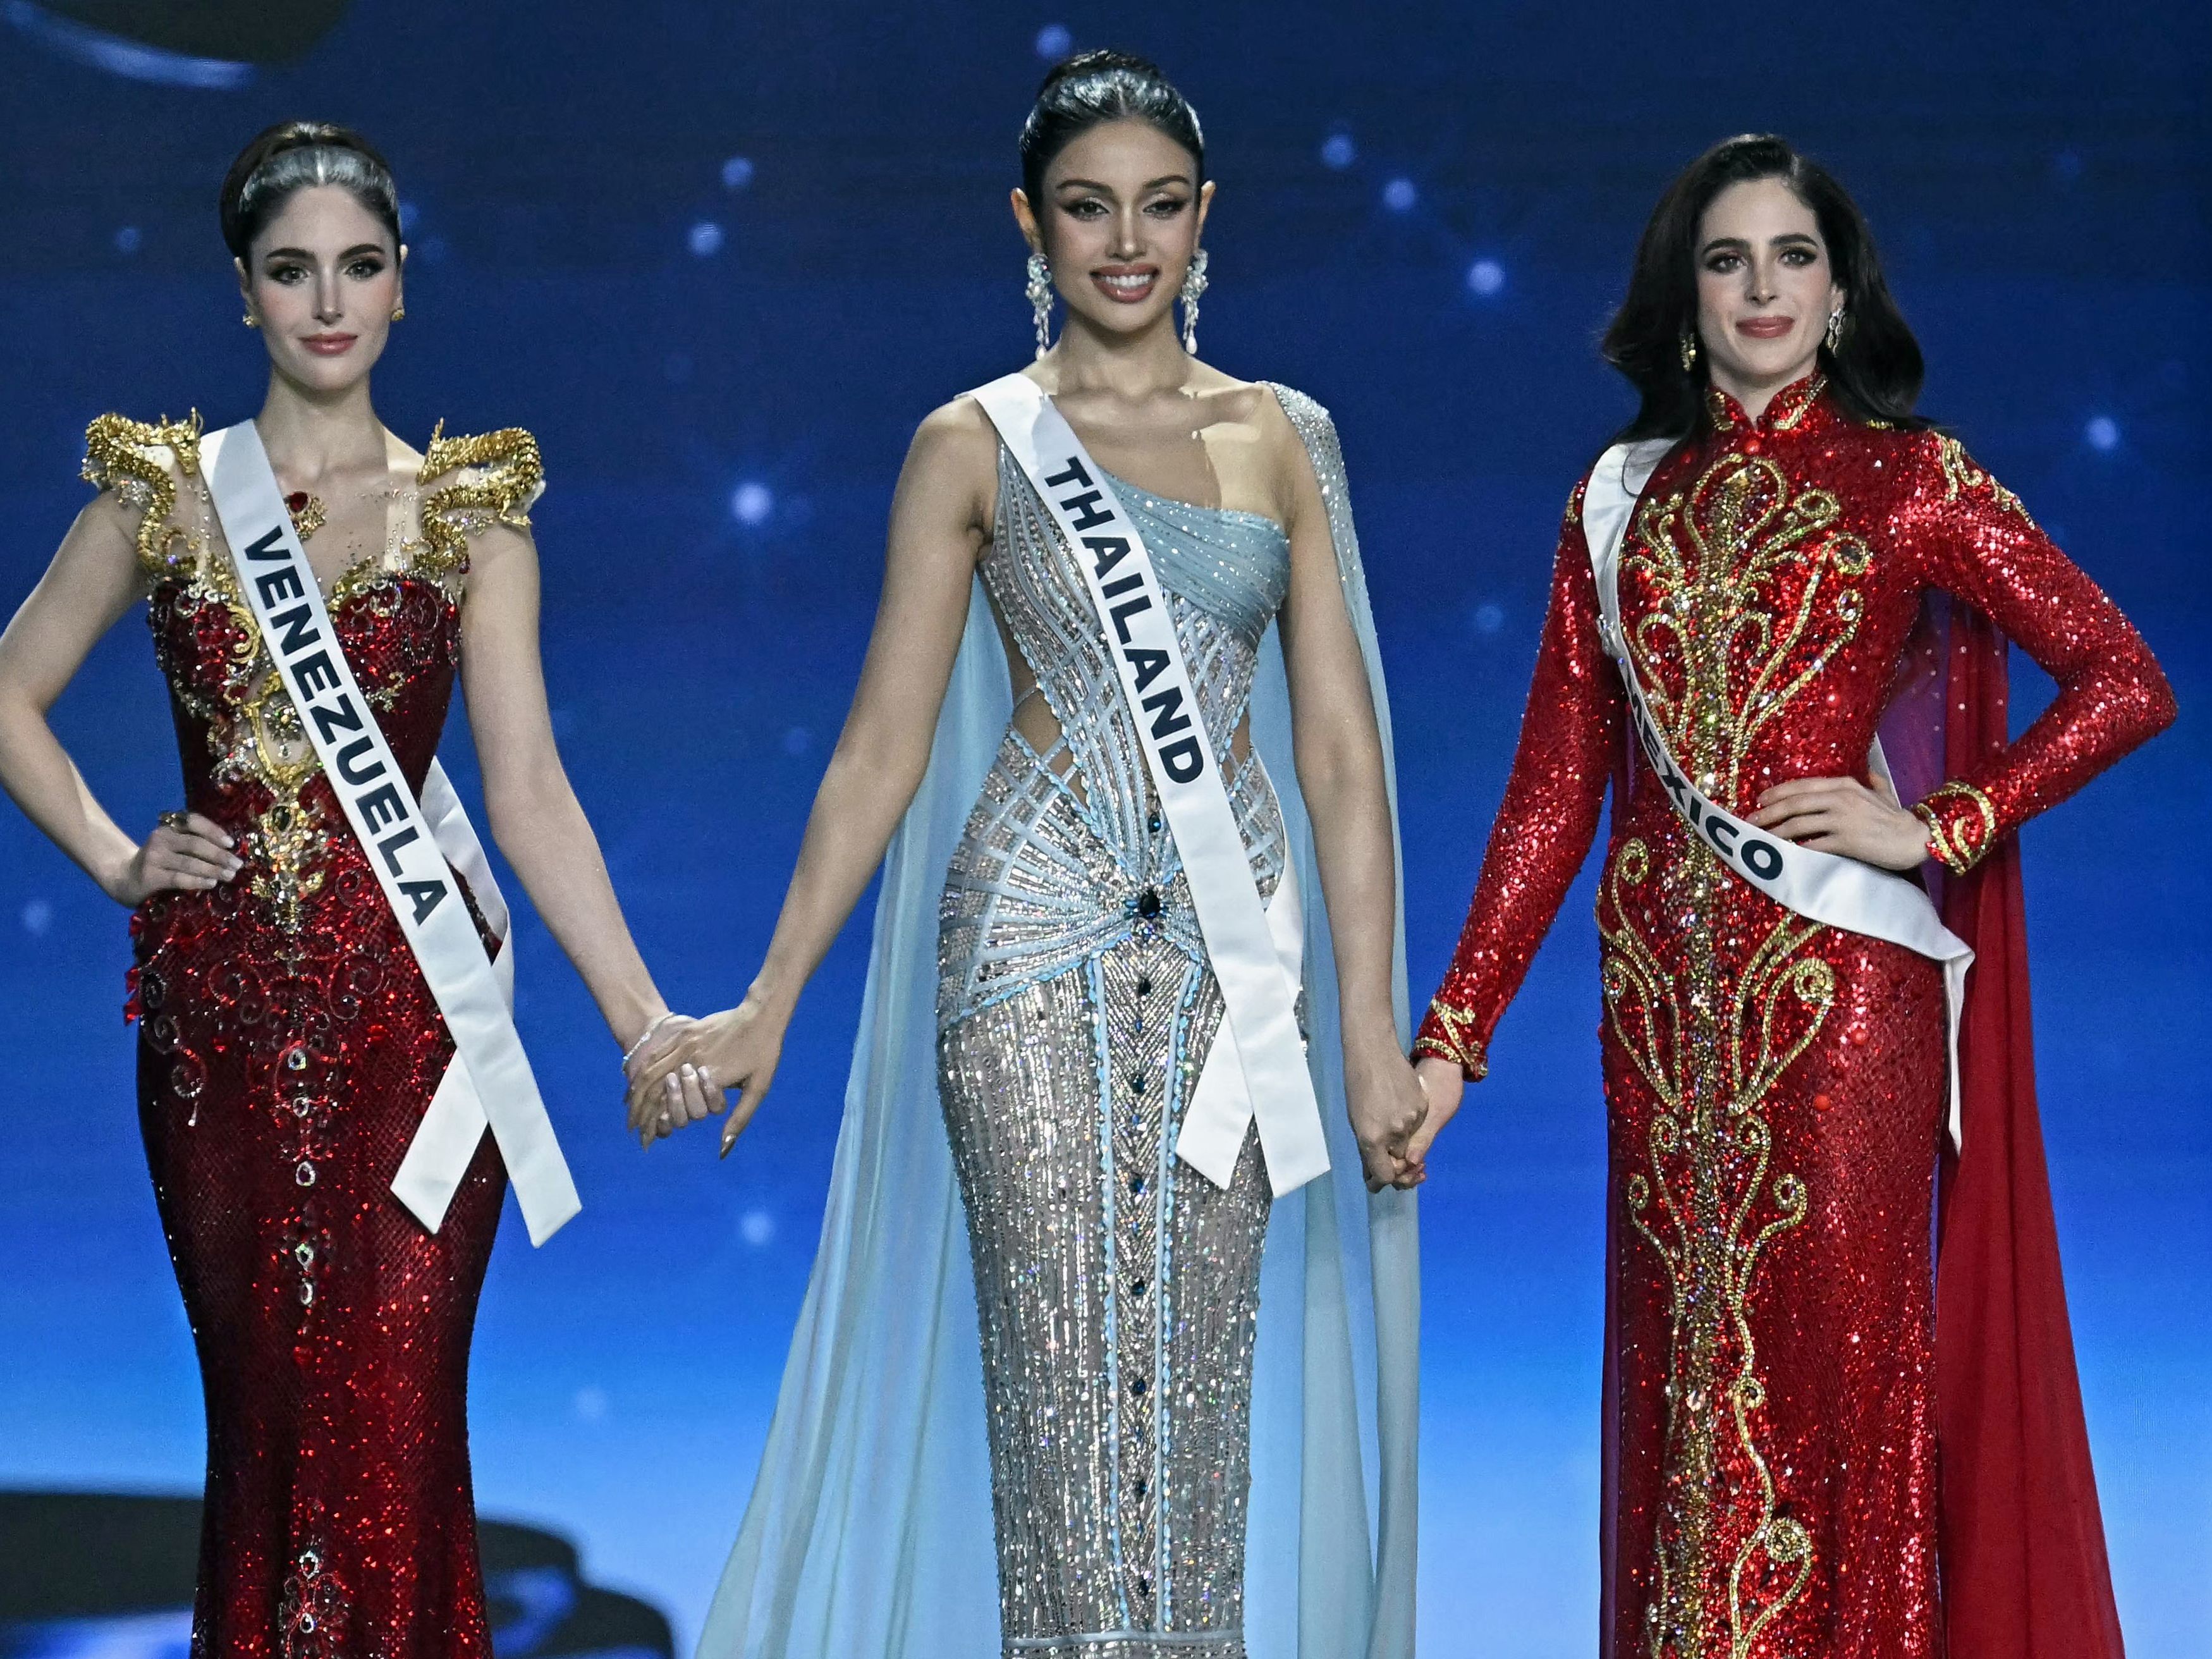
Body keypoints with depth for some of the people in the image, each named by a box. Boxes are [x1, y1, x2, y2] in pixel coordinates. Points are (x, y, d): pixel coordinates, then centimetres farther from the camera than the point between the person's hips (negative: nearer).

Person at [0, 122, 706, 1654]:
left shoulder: (467, 513, 3)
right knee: (263, 1412, 6)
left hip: (410, 1008, -1)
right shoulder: (164, 495, 6)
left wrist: (641, 1018, -11)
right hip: (221, 1008, 1)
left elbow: (529, 793, -2)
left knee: (395, 1425, -6)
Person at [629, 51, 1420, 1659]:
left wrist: (1370, 1027, 0)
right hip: (1036, 938, -2)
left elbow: (1342, 750, 6)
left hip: (1229, 946, 2)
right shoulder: (975, 448, 3)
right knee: (1065, 1368, -5)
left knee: (1201, 1377, 3)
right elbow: (884, 745, 3)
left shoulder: (1284, 438, 9)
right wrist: (767, 1010, -2)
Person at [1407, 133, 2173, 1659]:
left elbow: (2127, 684, -3)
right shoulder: (1626, 498, 11)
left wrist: (1937, 827, -8)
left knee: (1836, 1360, -3)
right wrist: (1453, 1034, 4)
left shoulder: (1908, 478, 1)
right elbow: (1556, 785, 9)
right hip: (1664, 986, 4)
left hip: (1840, 979, -3)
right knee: (1682, 1357, 7)